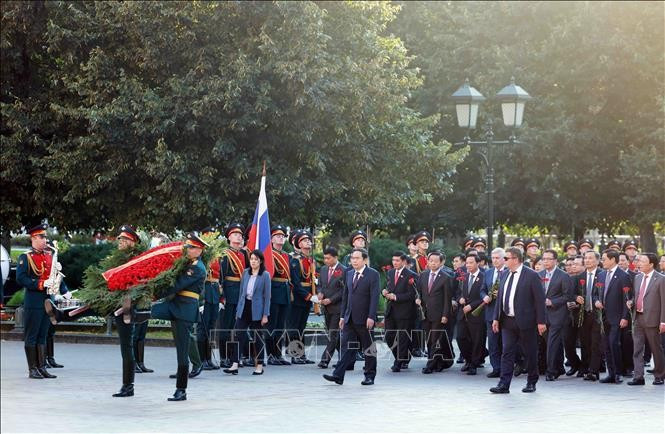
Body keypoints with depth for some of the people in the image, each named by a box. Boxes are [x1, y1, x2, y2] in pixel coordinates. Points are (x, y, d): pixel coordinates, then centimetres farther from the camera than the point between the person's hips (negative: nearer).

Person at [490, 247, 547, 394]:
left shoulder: (531, 276, -8)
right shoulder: (505, 276, 11)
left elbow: (539, 299, -10)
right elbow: (500, 298, 16)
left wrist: (541, 321, -13)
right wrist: (496, 318, 11)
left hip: (525, 321, -5)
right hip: (507, 321, 5)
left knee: (530, 353, 6)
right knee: (507, 353, 1)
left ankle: (531, 383, 18)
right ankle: (504, 384, 0)